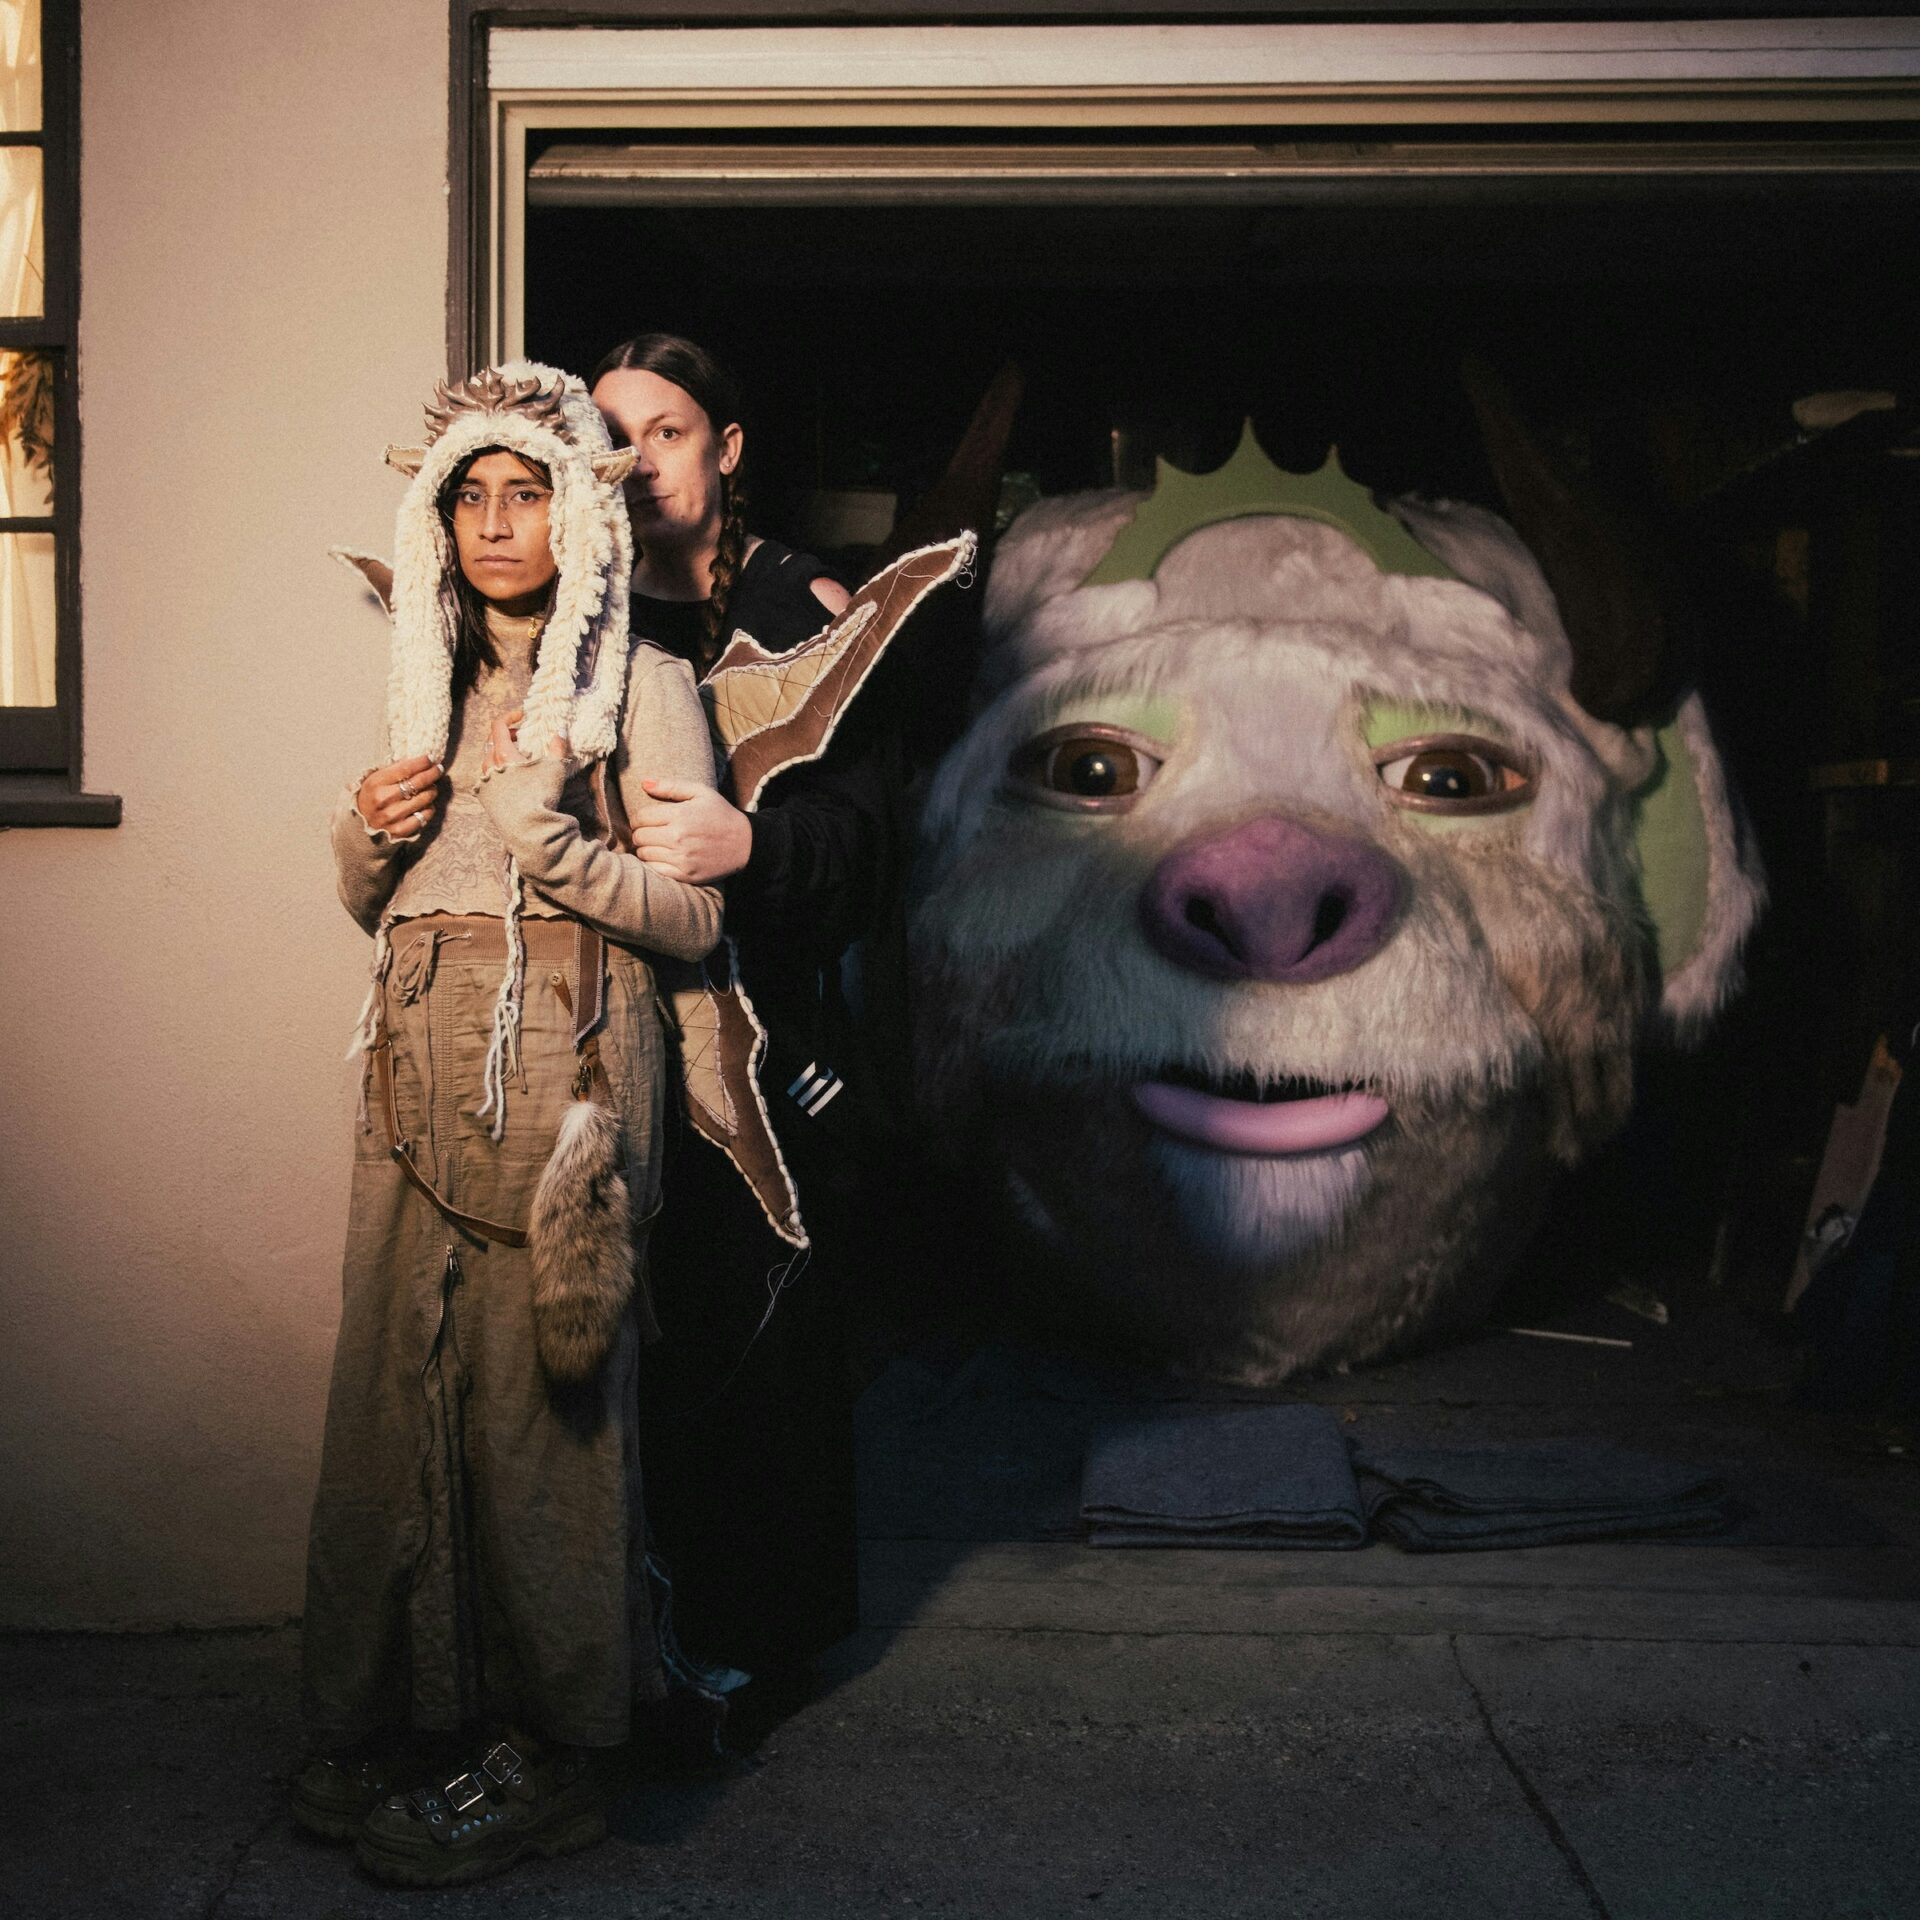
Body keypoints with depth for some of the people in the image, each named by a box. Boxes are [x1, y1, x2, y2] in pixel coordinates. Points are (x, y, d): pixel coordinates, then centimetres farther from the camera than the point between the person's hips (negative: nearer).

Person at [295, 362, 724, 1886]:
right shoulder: (431, 684, 18)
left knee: (538, 1396, -4)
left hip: (564, 1065, -5)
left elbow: (698, 915, -4)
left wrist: (555, 844, -17)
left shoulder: (642, 684, 1)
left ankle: (544, 1756, 8)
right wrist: (364, 836, 2)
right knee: (400, 1380, 4)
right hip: (422, 1065, 6)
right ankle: (407, 1717, 18)